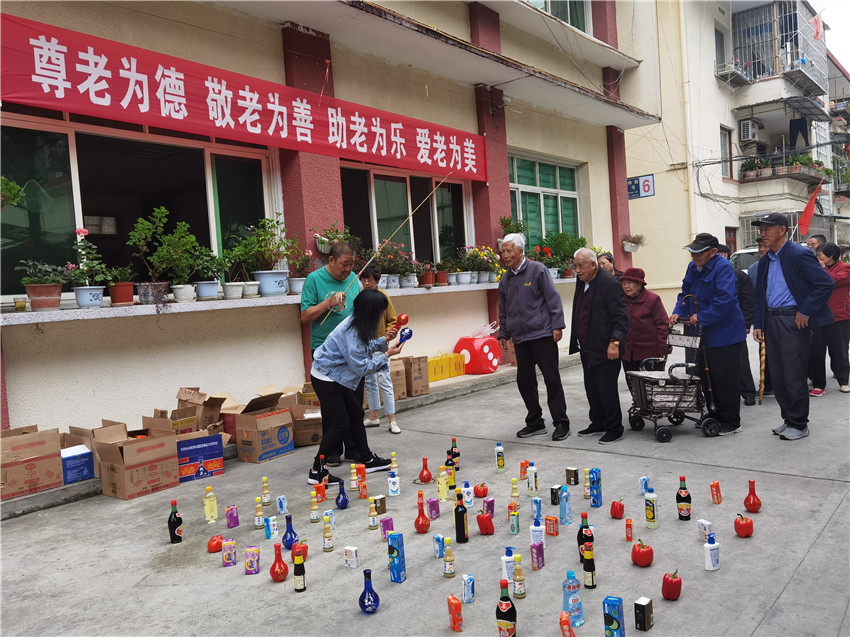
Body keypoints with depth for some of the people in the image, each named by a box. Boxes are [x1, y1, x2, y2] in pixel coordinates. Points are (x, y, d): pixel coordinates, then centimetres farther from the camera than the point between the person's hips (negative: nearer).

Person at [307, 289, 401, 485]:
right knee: (340, 425, -7)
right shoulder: (351, 332, -28)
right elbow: (361, 366, -25)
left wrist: (384, 340, 1)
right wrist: (387, 355, -18)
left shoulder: (357, 324, -1)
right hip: (325, 378, -10)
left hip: (337, 377, 10)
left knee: (356, 415, 15)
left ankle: (367, 460, 28)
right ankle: (316, 471, 2)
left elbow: (363, 348, 13)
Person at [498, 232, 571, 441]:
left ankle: (561, 423, 6)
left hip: (542, 335, -6)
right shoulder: (506, 279, 14)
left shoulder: (537, 270, -3)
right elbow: (503, 309, 22)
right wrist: (503, 333, 19)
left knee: (552, 379, -2)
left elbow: (553, 298, -6)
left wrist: (557, 325, -11)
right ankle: (535, 422, 20)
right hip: (520, 338, 6)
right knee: (524, 381, 7)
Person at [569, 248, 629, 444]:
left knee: (606, 388, -2)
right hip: (587, 347, 9)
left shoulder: (609, 283, -16)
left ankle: (614, 429, 11)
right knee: (591, 387, 15)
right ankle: (598, 424, 29)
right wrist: (577, 341, 20)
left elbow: (620, 316, -18)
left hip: (604, 349, -9)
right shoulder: (582, 281, 10)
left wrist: (615, 342, -25)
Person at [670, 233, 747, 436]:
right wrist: (678, 312, 1)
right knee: (706, 379, 15)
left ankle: (731, 423, 12)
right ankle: (715, 418, 28)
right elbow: (686, 292, 19)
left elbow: (725, 300, -26)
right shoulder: (693, 267, 9)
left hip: (724, 335, -9)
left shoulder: (723, 267, -17)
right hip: (704, 335, 9)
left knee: (725, 381, 0)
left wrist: (701, 318, -21)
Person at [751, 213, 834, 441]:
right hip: (771, 322, 8)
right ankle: (788, 419, 25)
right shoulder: (765, 261, 13)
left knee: (794, 377, -1)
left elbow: (826, 283, -16)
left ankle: (799, 424, 12)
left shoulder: (799, 254, -11)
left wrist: (805, 312, -16)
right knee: (777, 377, 12)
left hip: (792, 321, -8)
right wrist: (758, 324, 10)